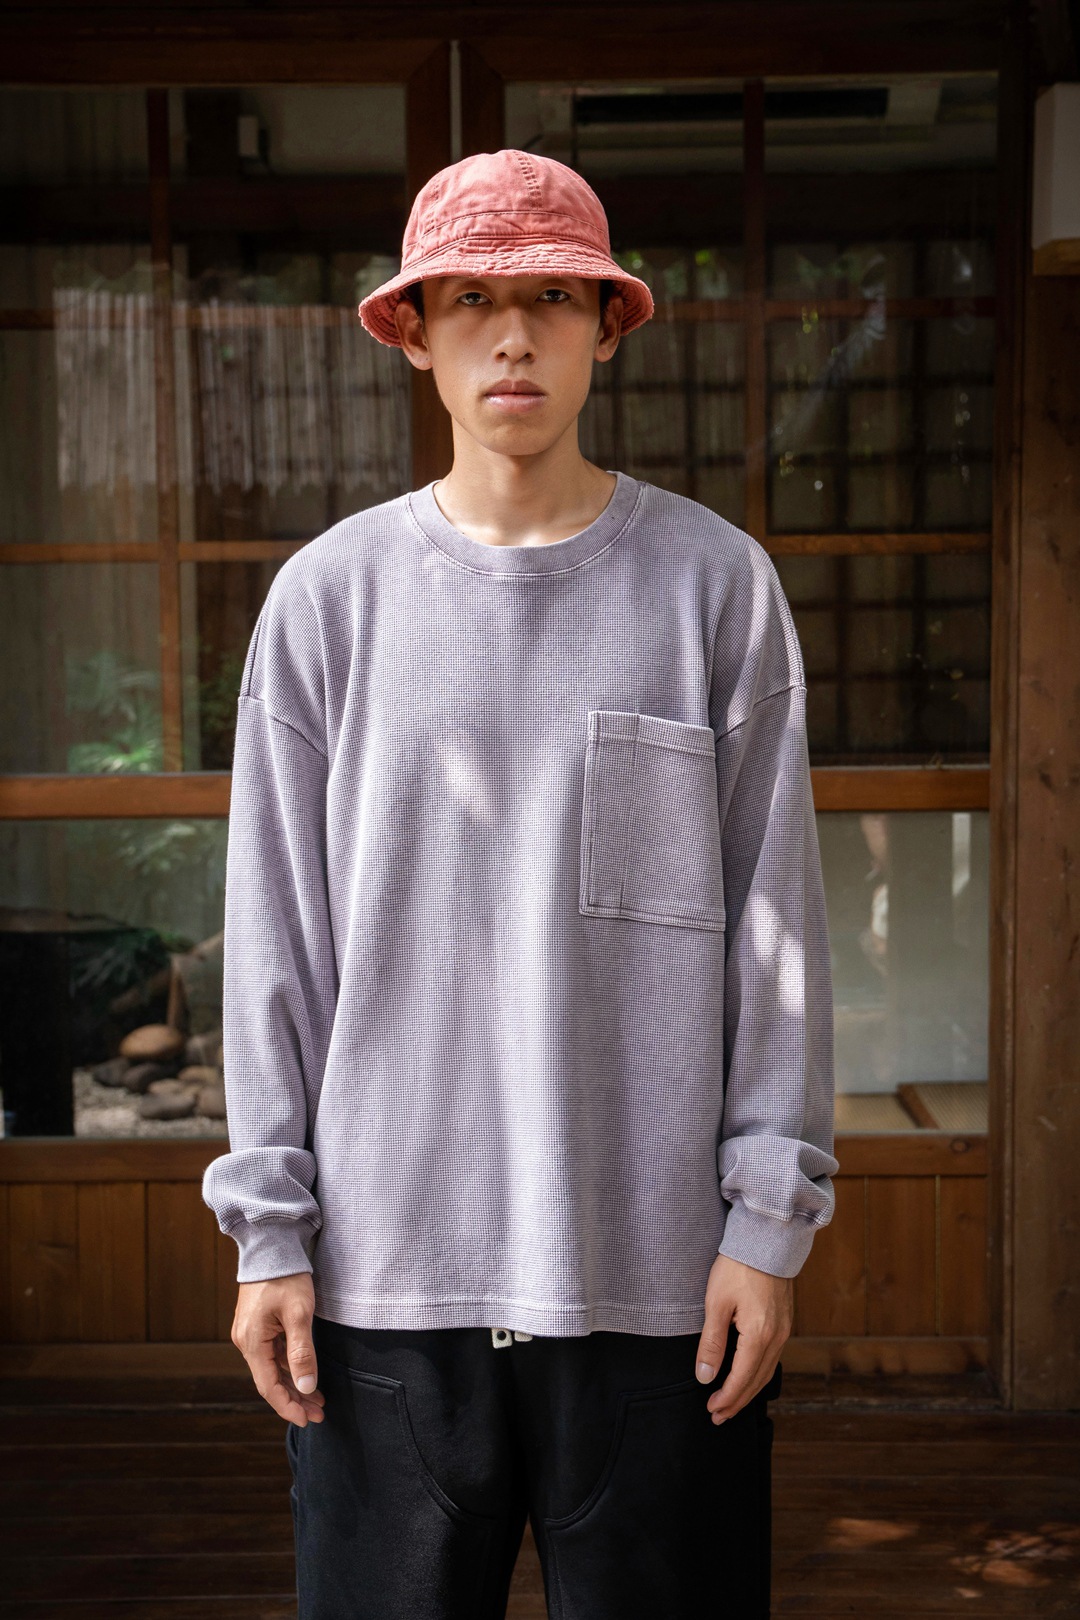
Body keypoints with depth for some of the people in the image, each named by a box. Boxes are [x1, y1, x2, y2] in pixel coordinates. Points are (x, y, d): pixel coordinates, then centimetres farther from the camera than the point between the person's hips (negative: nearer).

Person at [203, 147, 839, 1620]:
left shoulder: (717, 582, 2)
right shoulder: (329, 596, 4)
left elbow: (774, 919, 2)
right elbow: (276, 941, 5)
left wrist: (772, 1218, -1)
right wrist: (271, 1228, 2)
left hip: (661, 1273, 0)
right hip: (388, 1275, 1)